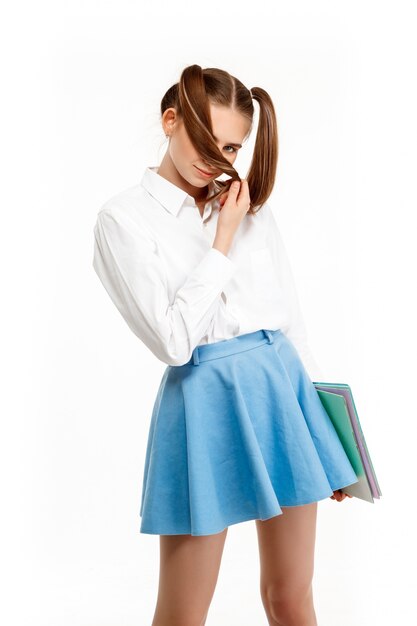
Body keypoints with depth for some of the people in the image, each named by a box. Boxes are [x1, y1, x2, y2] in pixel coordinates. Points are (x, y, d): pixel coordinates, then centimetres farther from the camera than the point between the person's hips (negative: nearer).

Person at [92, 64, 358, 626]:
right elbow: (174, 340, -13)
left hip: (282, 389, 4)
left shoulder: (250, 204, 10)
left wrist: (320, 415, 14)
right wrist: (223, 242, -10)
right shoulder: (124, 218, -4)